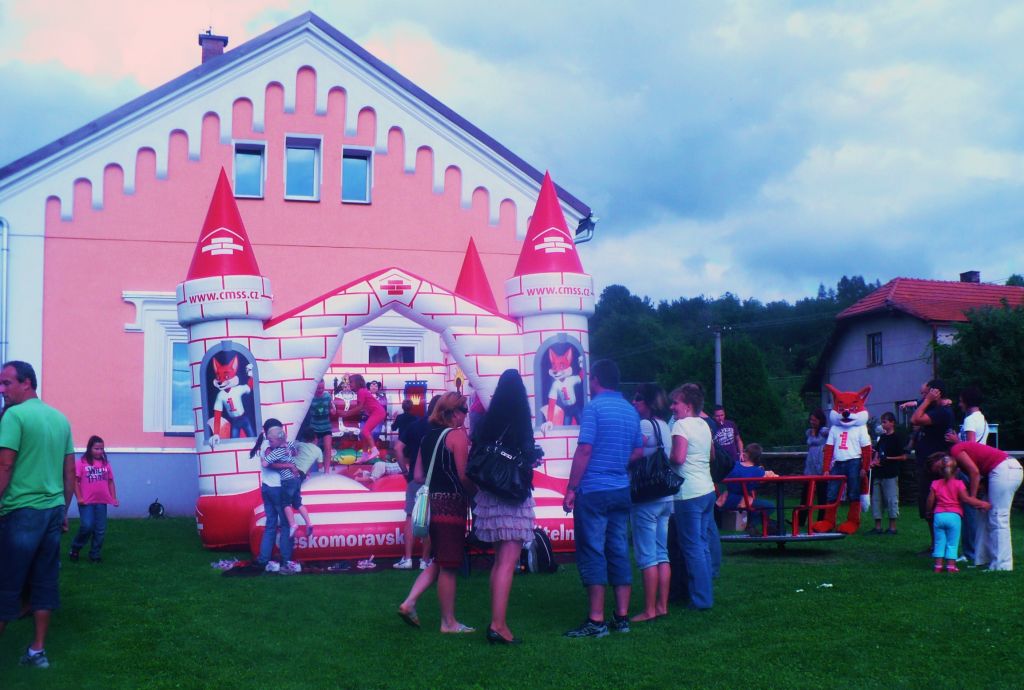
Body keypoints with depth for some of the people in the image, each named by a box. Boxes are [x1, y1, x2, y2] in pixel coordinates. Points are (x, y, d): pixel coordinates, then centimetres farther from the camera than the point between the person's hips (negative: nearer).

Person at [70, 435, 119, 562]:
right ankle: (75, 548, 11)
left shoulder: (105, 464, 8)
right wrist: (79, 497, -11)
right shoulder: (82, 463, -3)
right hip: (86, 502, -4)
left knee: (100, 530, 4)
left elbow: (110, 482, 13)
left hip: (101, 502, 4)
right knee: (87, 526, -13)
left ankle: (95, 554, 16)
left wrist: (114, 498, 7)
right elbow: (75, 481, -4)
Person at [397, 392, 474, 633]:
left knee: (439, 562, 19)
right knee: (448, 566, 0)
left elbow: (419, 476, 13)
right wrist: (476, 493, -2)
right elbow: (464, 476, -17)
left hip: (433, 503, 8)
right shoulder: (457, 435, -10)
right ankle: (449, 622, 8)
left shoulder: (428, 436, 12)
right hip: (452, 504, -8)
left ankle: (409, 603, 9)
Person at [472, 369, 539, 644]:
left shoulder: (486, 421, 4)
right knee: (508, 564, -7)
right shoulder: (520, 424, -11)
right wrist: (534, 454, 9)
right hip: (514, 498, -6)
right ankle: (498, 625, -11)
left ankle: (497, 620, 19)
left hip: (489, 496, 6)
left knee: (499, 560, 17)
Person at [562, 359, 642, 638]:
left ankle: (596, 620, -5)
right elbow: (638, 451, 18)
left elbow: (584, 450, -15)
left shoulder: (594, 408, -10)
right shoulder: (631, 411, 11)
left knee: (592, 553, -4)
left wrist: (571, 488, -11)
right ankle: (622, 617, 10)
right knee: (619, 552, 9)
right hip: (622, 490, 7)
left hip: (593, 490, -6)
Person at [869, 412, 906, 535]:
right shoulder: (882, 437, 16)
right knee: (875, 499, 8)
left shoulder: (897, 437, -6)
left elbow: (903, 456, -9)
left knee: (891, 500, -4)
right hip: (878, 473, 8)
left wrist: (887, 459, -12)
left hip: (890, 474, -8)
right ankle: (877, 527, 14)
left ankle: (892, 527, 2)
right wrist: (874, 461, 2)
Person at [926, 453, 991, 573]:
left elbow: (930, 501, 7)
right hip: (953, 515, -2)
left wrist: (929, 511, 25)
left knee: (939, 542, 9)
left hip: (938, 515, 3)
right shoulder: (958, 484, -3)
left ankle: (938, 565, 8)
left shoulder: (935, 484, 6)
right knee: (952, 543, 4)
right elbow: (966, 499, -10)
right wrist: (982, 504, -5)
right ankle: (951, 566, 1)